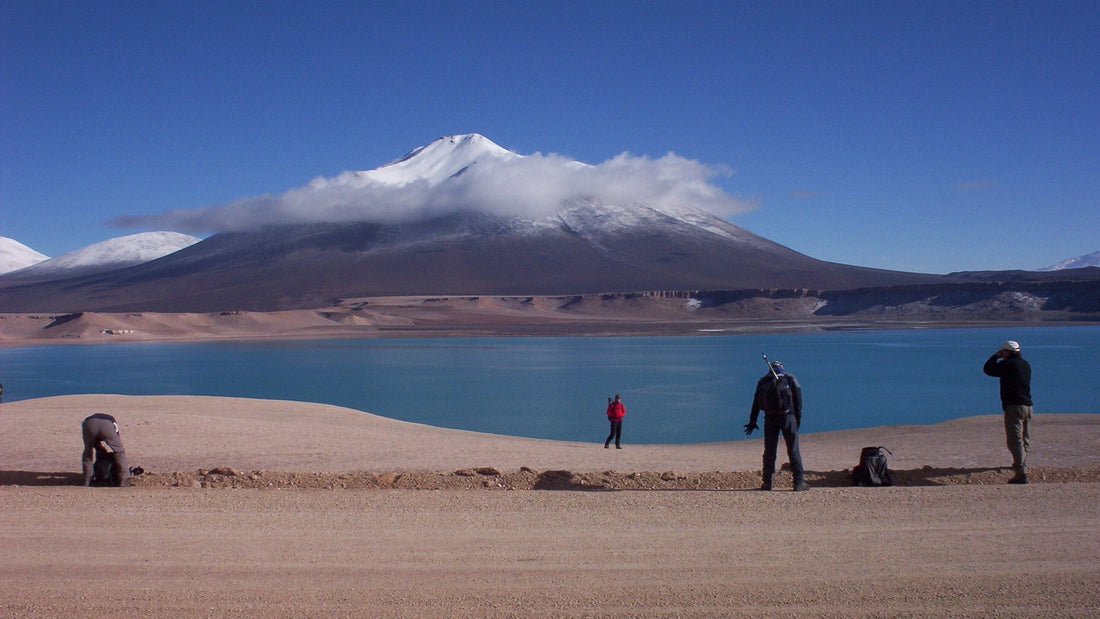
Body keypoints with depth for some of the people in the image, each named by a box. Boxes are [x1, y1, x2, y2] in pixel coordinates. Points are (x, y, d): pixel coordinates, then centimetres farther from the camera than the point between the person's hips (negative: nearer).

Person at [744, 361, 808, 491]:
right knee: (793, 450, -1)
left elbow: (756, 402, 12)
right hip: (787, 417, -2)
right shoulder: (790, 379, 11)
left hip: (770, 418, 2)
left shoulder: (762, 381, 15)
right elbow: (798, 399, 2)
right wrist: (798, 417, 3)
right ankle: (799, 482, -6)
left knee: (769, 451, 6)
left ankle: (767, 483, 5)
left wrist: (752, 421, 14)